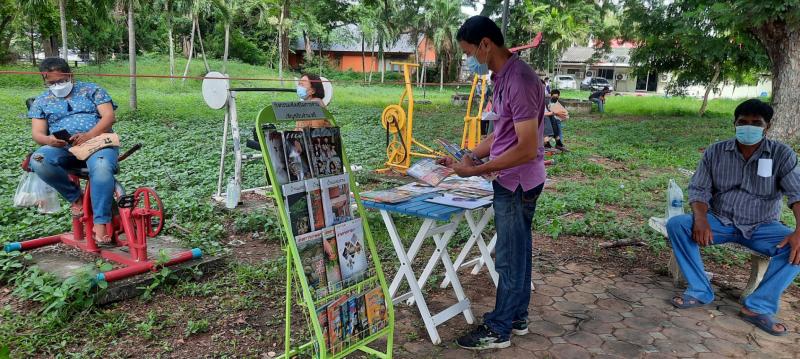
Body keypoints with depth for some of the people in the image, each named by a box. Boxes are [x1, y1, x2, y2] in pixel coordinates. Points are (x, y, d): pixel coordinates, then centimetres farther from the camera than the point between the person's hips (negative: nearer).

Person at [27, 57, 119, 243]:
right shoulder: (41, 101, 19)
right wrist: (49, 140, -18)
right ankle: (75, 196, -9)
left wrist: (89, 135, -19)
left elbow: (109, 117, 0)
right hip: (62, 148, 3)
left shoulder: (91, 90, 13)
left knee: (102, 167, -38)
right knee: (38, 160, -32)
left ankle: (100, 224, -36)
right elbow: (37, 133, 8)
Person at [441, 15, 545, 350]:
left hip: (517, 183, -9)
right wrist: (467, 155, 7)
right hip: (513, 182, 9)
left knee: (508, 257, 3)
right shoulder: (502, 77, 9)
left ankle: (498, 330, 18)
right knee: (517, 252, 18)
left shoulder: (519, 80, -23)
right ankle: (517, 317, 32)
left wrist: (476, 170, -21)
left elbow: (526, 149, -25)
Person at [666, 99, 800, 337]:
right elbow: (699, 190, -4)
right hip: (719, 221, 1)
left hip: (761, 227, 0)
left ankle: (759, 306, -19)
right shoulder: (715, 152, -2)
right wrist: (701, 219, -25)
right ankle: (700, 291, -15)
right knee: (676, 225, -24)